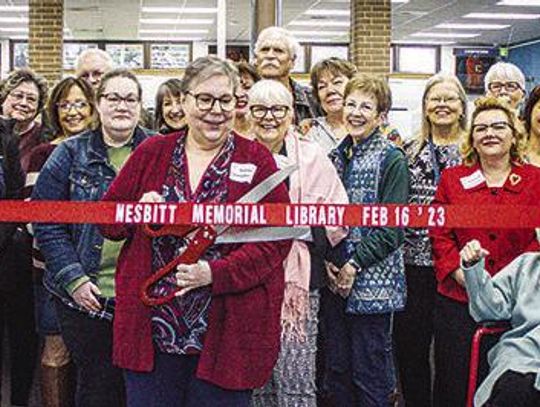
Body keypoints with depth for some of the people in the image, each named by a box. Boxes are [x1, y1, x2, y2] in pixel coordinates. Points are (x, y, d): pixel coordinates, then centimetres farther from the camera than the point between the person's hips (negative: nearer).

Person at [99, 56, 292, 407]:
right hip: (152, 332, 2)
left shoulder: (257, 160, -1)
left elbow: (277, 238, -8)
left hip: (226, 336, -2)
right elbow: (107, 217, 12)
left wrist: (215, 273, -20)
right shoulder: (152, 153, 7)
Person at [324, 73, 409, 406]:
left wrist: (355, 265, -14)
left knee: (370, 376, 0)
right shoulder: (336, 156, 12)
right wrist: (328, 261, -1)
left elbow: (391, 227, -12)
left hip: (372, 279, -6)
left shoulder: (392, 159, -7)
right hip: (336, 278, 6)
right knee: (337, 369, 13)